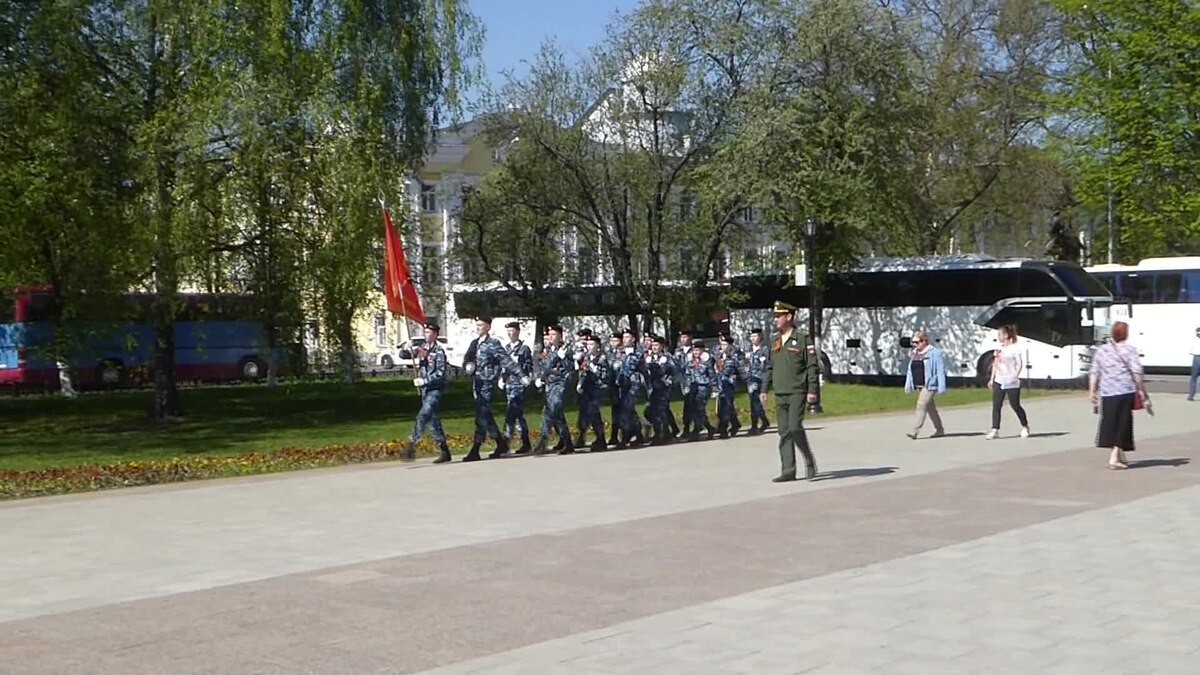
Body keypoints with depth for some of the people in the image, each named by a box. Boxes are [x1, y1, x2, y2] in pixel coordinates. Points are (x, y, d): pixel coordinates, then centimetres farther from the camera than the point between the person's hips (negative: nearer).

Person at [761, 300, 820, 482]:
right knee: (784, 433, 4)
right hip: (780, 393, 6)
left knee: (795, 428, -15)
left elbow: (813, 366, -8)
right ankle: (788, 470, 7)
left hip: (797, 392, -6)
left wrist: (812, 390, -13)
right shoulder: (775, 341, 14)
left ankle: (809, 461, 5)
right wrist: (764, 389, 14)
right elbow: (769, 367, 19)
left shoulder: (802, 338, -5)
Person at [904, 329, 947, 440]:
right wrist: (908, 384, 13)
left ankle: (916, 430, -20)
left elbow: (940, 370, -11)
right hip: (919, 385, 8)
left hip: (930, 385, -8)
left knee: (921, 405, -17)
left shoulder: (934, 353, -10)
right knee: (930, 408, 14)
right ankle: (940, 430, 24)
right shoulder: (914, 354, 12)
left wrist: (941, 386, -14)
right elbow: (910, 370, 18)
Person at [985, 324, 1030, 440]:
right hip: (999, 382, 6)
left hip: (1011, 383, -6)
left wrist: (1016, 375, -25)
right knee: (996, 406, -4)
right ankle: (995, 430, -6)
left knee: (1015, 406, 3)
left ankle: (1025, 427, 23)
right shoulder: (998, 349, 13)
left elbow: (1020, 364, -12)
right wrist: (992, 379, 14)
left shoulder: (1015, 348, -7)